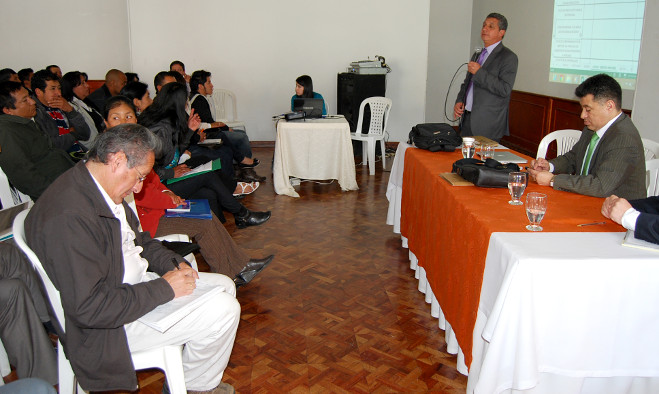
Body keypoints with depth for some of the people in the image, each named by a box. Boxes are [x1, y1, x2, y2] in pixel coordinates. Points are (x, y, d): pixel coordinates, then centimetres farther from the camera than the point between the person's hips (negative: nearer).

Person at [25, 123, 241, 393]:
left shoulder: (98, 189, 1)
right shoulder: (68, 218, -30)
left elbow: (136, 239, 16)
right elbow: (90, 309, -31)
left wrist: (172, 263, -2)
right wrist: (163, 288, -23)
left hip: (130, 284, 10)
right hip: (107, 329, -10)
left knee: (224, 286, 10)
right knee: (223, 311, -15)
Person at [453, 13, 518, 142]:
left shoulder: (508, 57, -7)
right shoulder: (478, 54, 18)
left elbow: (504, 89, -19)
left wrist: (479, 72, -20)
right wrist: (459, 101, 6)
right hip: (467, 120, 7)